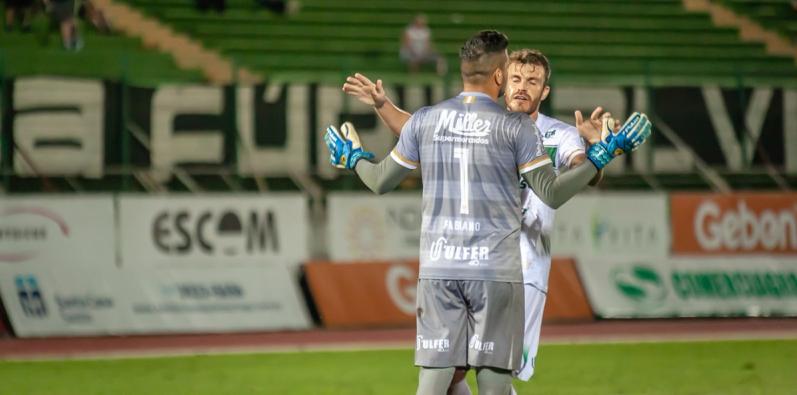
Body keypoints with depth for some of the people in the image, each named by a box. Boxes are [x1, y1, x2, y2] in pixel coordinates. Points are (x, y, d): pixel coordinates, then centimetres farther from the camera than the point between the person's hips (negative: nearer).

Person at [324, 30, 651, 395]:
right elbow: (552, 194, -5)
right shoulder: (515, 127, -3)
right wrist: (603, 152, 4)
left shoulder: (423, 120, 5)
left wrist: (353, 158, 36)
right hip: (496, 270, -3)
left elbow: (381, 182, 14)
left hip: (438, 270, 3)